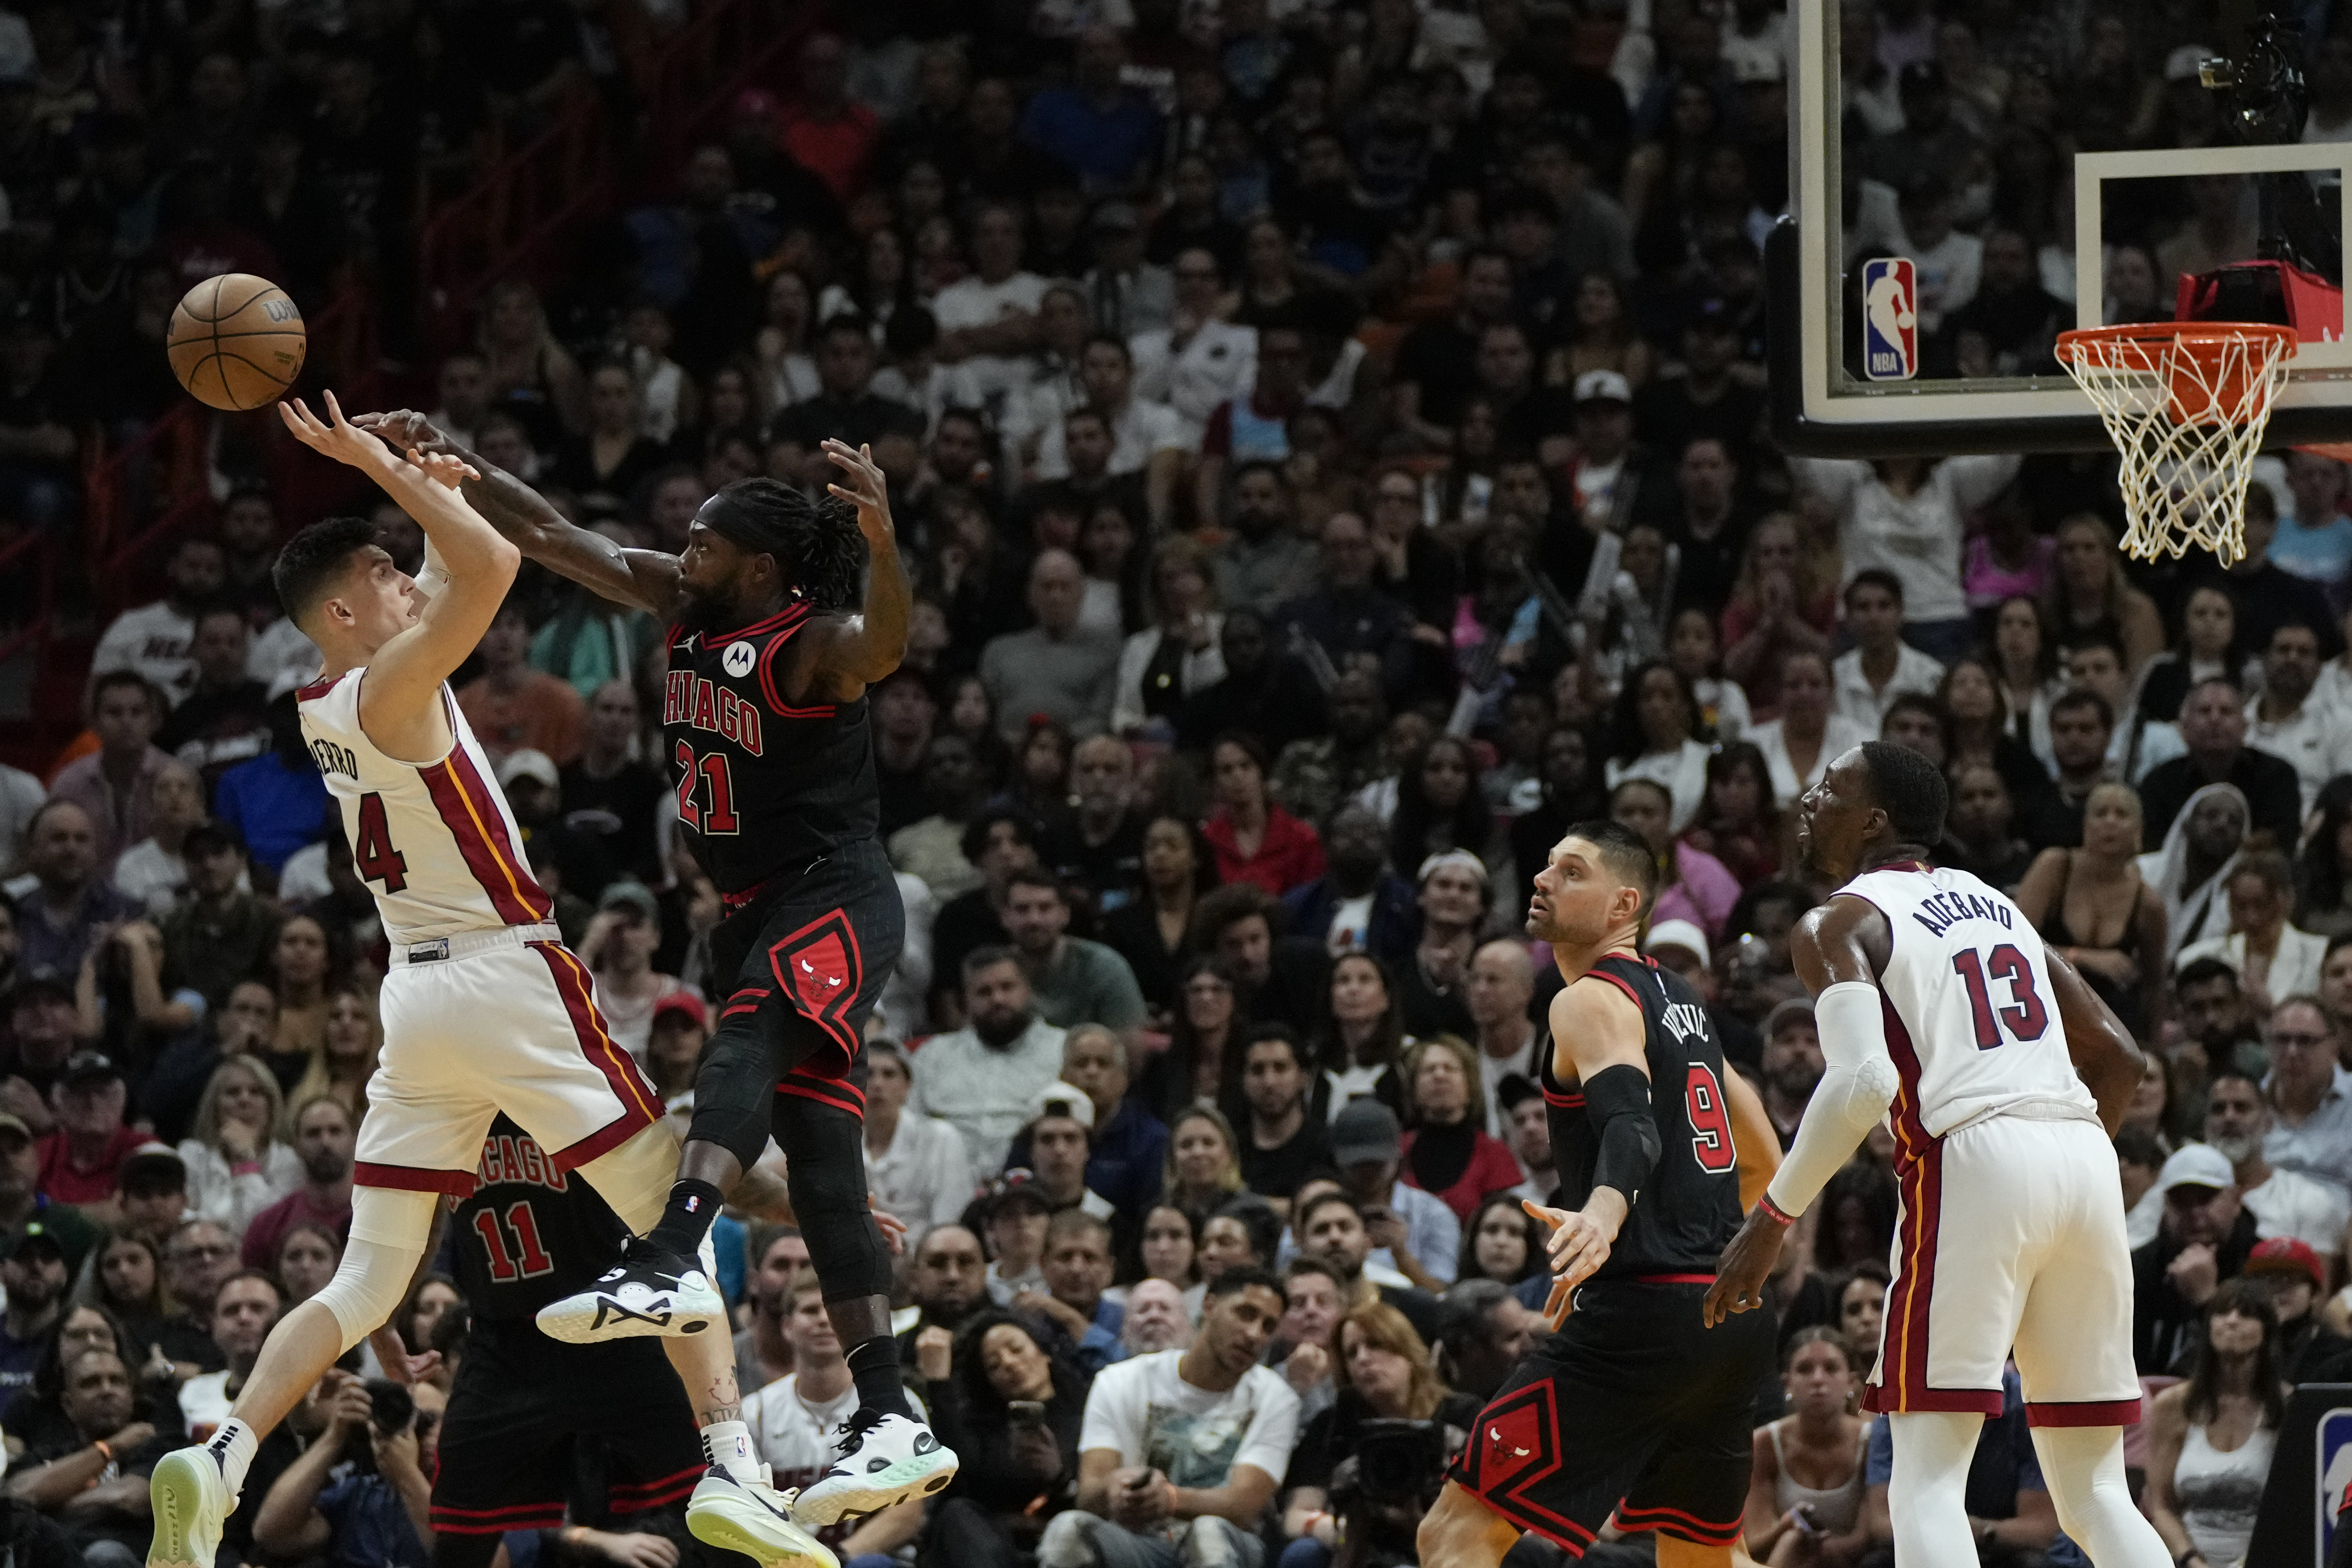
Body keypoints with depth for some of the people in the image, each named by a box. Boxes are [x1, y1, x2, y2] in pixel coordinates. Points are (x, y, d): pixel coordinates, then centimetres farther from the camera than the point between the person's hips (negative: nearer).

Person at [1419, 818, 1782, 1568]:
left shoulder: (1593, 1000, -5)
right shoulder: (1678, 999, 21)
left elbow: (1633, 1125, -25)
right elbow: (1763, 1161, 29)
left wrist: (1605, 1211, -44)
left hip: (1643, 1314, -9)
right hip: (1736, 1323, 9)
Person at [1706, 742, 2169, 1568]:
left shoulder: (1838, 924, 4)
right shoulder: (1993, 903, 25)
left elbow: (1864, 1081, -14)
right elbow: (2118, 1057, 23)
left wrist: (1771, 1219, -7)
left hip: (1974, 1159, -6)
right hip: (2082, 1159, 6)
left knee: (1928, 1483, -4)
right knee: (2092, 1491, 11)